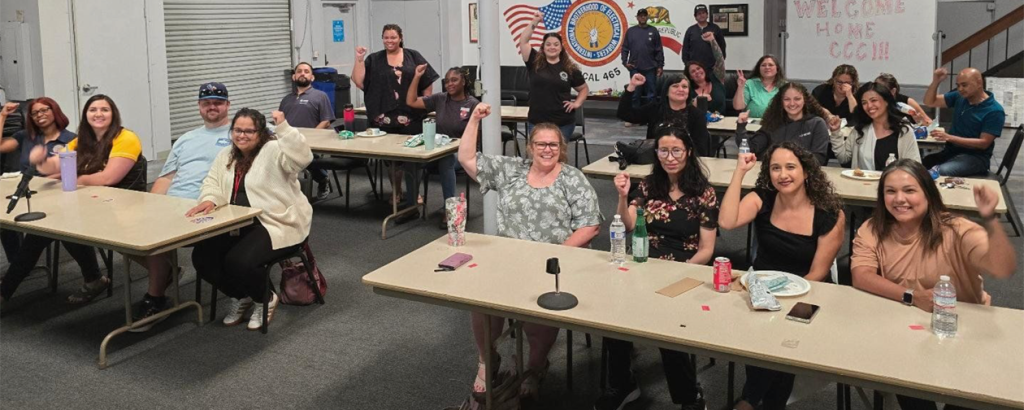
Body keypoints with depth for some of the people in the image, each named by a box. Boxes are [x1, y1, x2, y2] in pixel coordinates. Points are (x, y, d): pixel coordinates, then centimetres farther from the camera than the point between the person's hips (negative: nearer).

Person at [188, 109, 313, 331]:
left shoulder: (274, 151, -9)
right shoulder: (226, 156, 14)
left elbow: (302, 157, -27)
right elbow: (213, 182, 9)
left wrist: (283, 127, -35)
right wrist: (209, 200, -12)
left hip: (276, 225, -8)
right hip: (237, 225, 8)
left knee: (238, 262, -28)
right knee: (202, 257, -8)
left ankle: (265, 298, 4)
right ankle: (240, 296, 15)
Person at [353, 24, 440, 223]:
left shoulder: (413, 57, 7)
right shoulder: (373, 60, 8)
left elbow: (428, 83, 6)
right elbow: (359, 82, 0)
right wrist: (359, 60, -8)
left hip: (410, 118, -1)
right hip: (385, 118, 2)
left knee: (410, 158, -4)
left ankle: (410, 204, -5)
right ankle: (397, 195, 27)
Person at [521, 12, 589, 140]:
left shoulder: (570, 68, 3)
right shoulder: (534, 62, 3)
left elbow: (584, 89, 15)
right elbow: (523, 42, -5)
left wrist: (577, 103, 0)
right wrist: (534, 23, -9)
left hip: (563, 123, -1)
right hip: (536, 122, 1)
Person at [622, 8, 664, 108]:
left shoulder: (653, 31, 4)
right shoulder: (630, 31, 6)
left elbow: (659, 50, 3)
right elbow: (625, 48, 7)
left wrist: (660, 66, -1)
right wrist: (625, 62, -4)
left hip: (650, 68, -1)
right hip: (635, 68, 1)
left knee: (651, 94, 3)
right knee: (635, 94, 5)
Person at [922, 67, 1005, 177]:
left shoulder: (994, 111, -12)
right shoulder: (959, 97, 6)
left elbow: (984, 143, -17)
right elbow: (930, 102, 13)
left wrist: (949, 137, -25)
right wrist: (936, 81, -6)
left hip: (975, 157, -6)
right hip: (951, 151, 6)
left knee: (940, 172, -36)